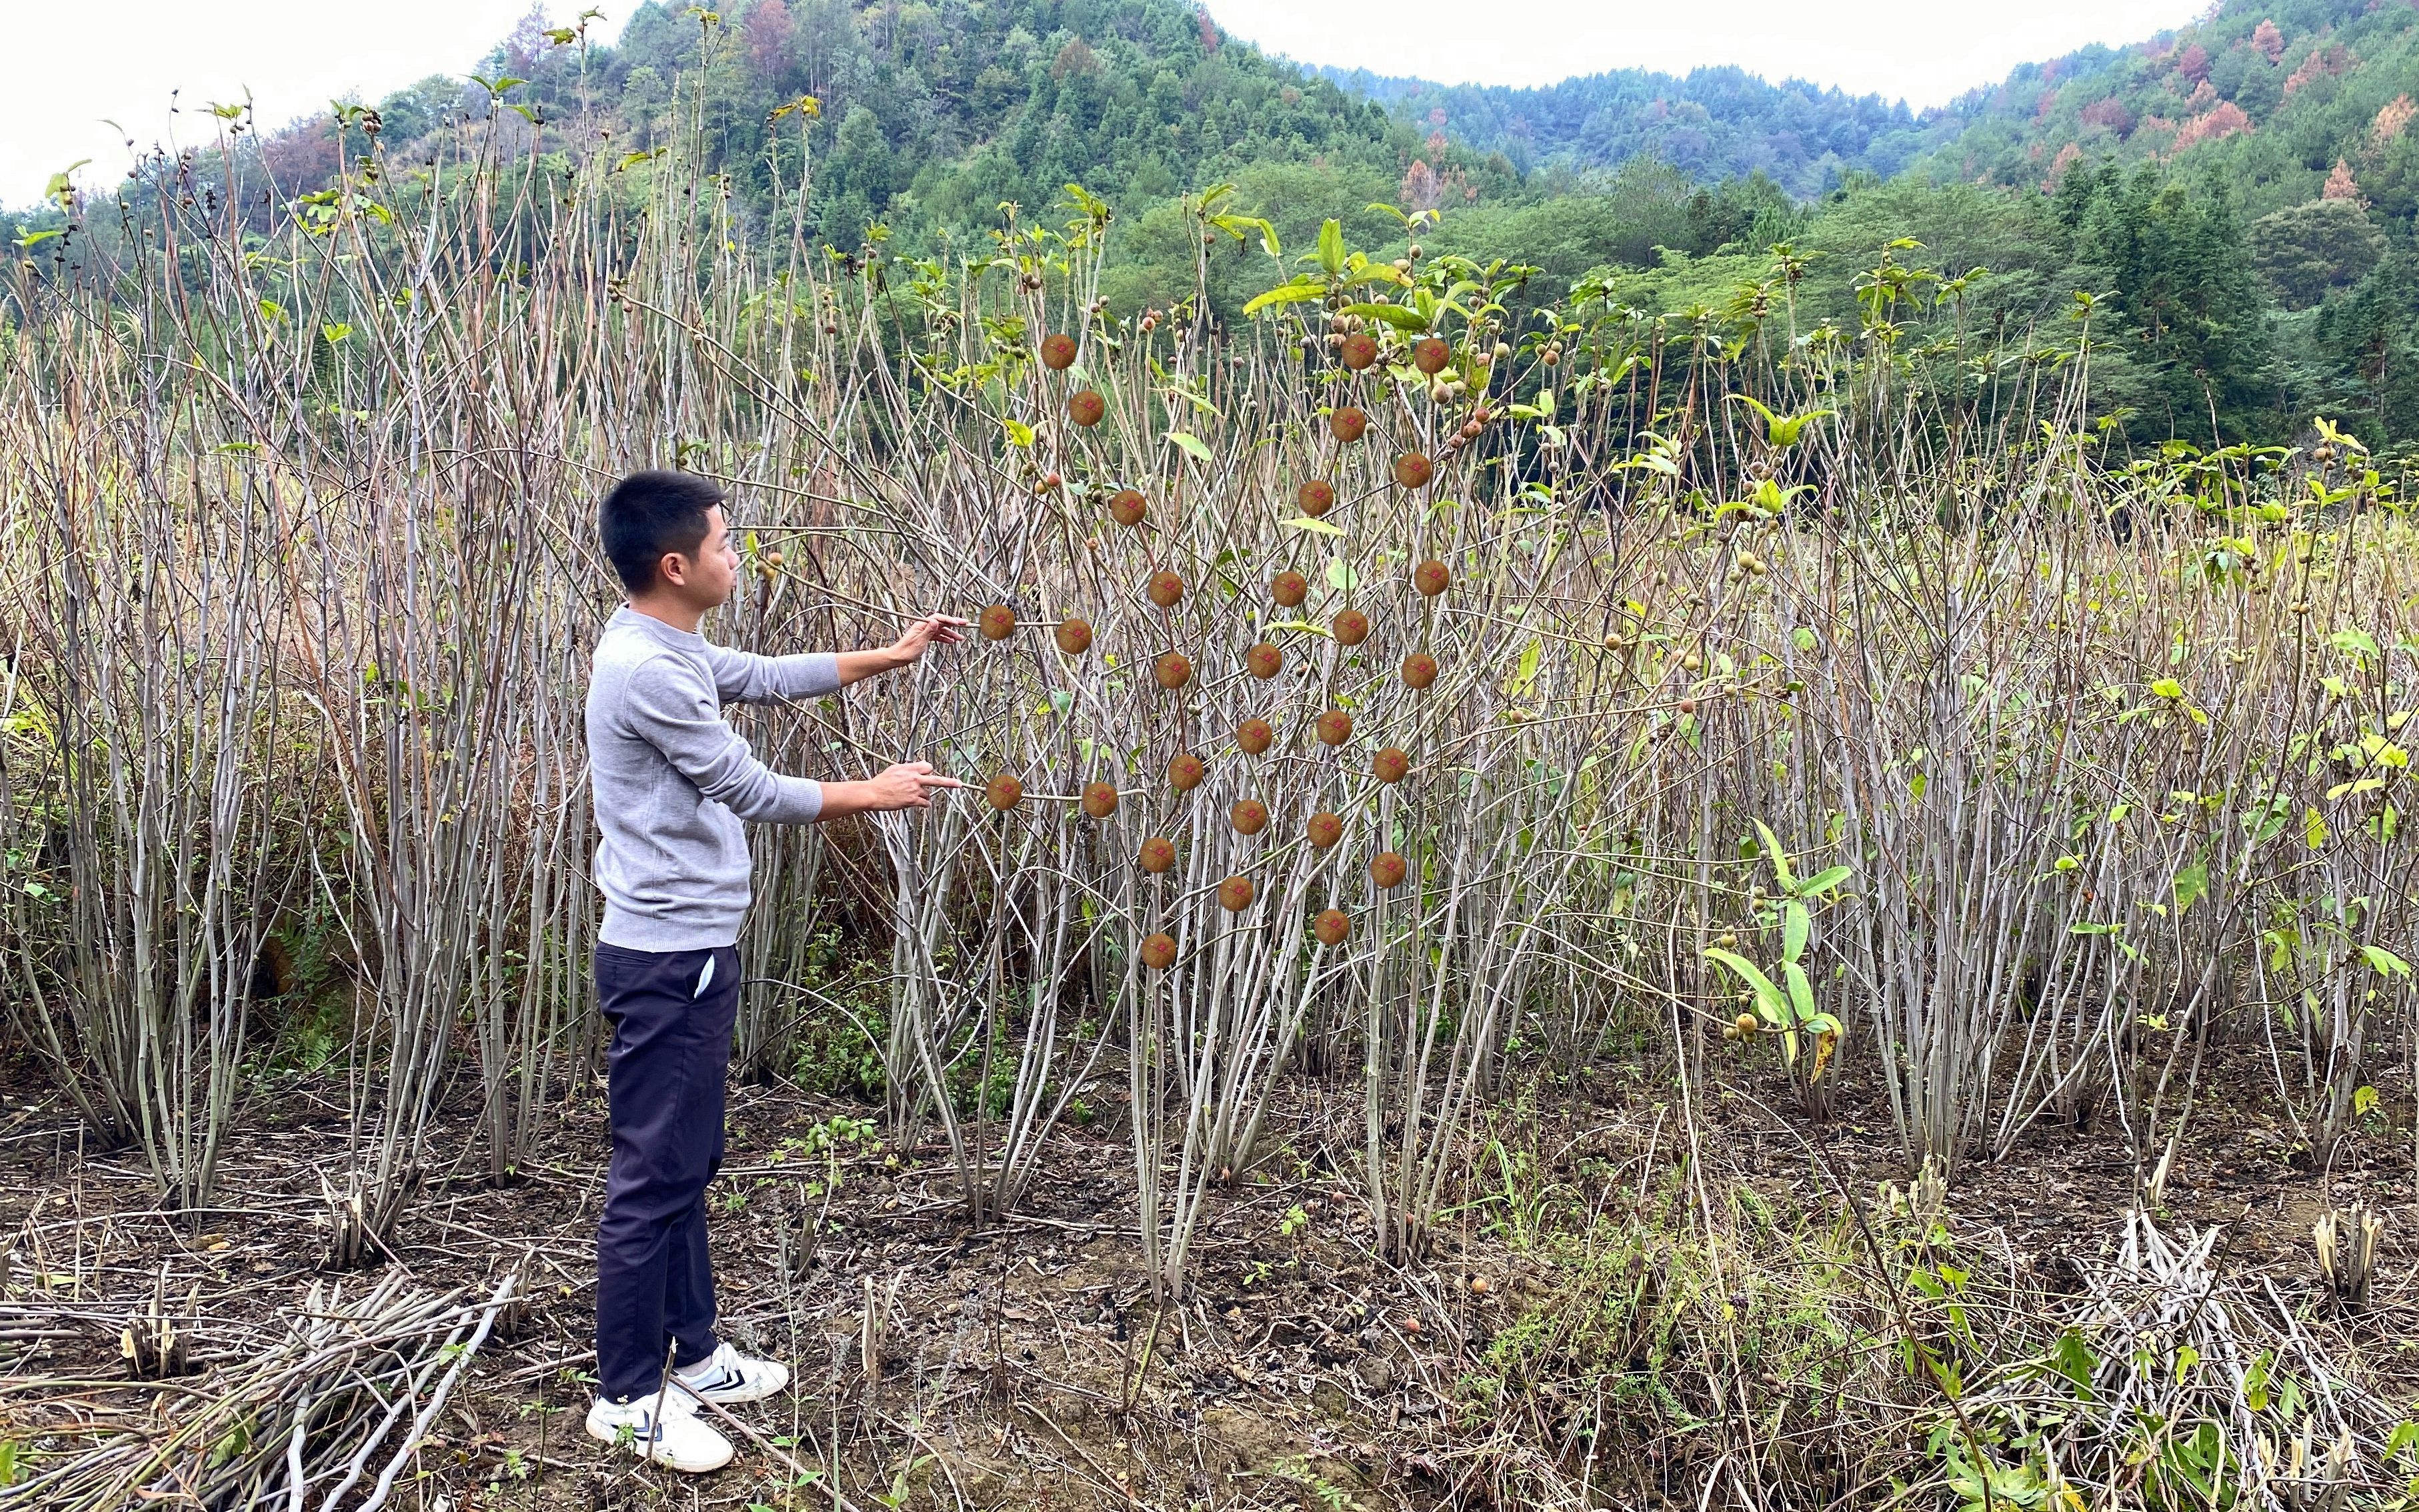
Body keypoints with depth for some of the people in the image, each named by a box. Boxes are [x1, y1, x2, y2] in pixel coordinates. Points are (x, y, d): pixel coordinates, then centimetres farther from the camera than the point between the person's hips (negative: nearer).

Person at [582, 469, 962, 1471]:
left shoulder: (668, 648, 8)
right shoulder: (647, 669, -23)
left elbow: (770, 677, 23)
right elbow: (750, 791, -17)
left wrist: (890, 657, 23)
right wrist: (875, 794, -5)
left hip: (688, 948, 10)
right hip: (667, 960, -10)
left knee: (687, 1164, 18)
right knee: (655, 1175, 0)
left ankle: (692, 1353, 30)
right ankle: (627, 1395, 12)